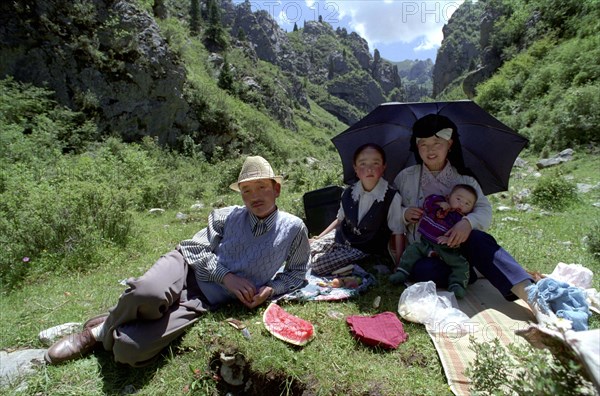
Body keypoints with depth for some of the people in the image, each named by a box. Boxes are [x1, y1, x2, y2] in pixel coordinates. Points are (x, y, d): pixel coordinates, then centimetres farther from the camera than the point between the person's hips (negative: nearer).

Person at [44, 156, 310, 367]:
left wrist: (271, 289, -8)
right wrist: (227, 277, -15)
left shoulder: (294, 229, -1)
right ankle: (110, 322, -2)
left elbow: (297, 272, 11)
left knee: (130, 350, -24)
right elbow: (196, 248, 0)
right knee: (148, 294, -36)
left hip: (205, 301, -1)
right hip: (187, 266, 1)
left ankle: (103, 334, 11)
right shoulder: (226, 216, 2)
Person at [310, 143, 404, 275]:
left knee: (317, 265, -16)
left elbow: (398, 233, -12)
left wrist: (398, 265, -15)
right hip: (341, 238, 5)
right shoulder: (349, 193, -8)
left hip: (366, 250, -4)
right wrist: (318, 238, 7)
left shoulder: (392, 197, -20)